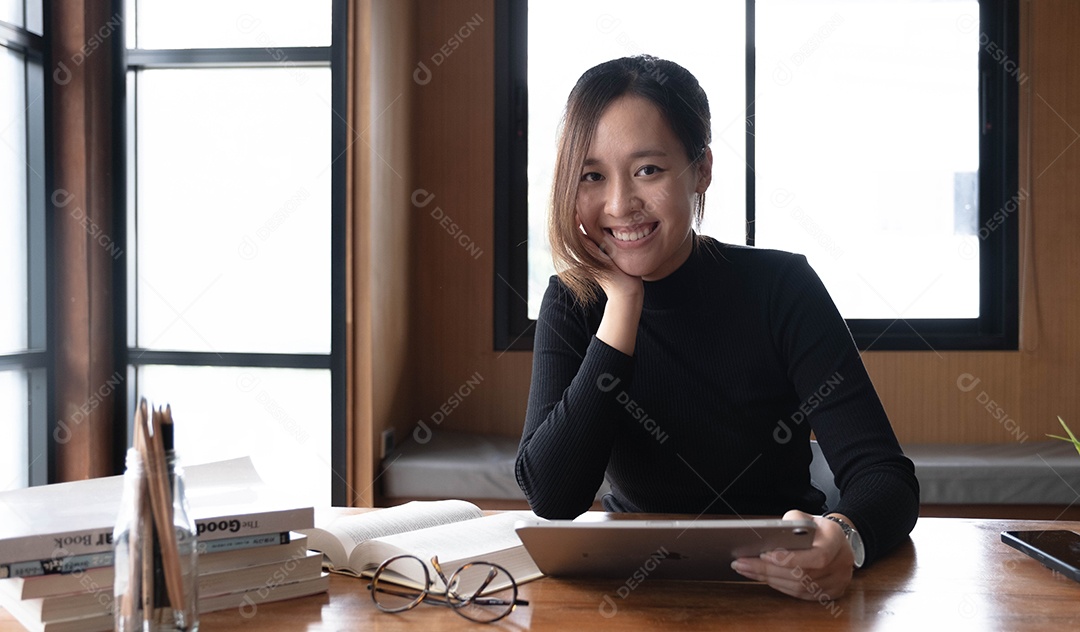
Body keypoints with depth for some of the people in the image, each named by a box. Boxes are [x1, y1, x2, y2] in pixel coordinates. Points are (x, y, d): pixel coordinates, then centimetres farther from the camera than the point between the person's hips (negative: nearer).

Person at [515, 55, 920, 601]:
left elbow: (885, 475, -15)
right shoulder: (574, 304, -3)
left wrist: (842, 540, -38)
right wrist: (624, 303, -17)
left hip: (780, 590, 1)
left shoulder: (780, 288, -8)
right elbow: (551, 499, -16)